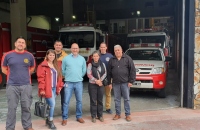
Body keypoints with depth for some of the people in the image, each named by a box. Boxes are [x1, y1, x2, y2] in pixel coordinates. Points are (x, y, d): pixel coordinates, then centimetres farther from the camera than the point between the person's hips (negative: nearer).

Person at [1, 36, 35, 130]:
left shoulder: (29, 56, 3)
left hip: (26, 86, 1)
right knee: (11, 108, 6)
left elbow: (32, 68, 19)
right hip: (12, 86, -1)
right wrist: (12, 76, 7)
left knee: (26, 107, 9)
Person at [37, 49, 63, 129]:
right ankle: (50, 121, 9)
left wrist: (59, 87, 12)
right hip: (47, 89, -7)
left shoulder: (56, 66, 15)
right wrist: (42, 89, -17)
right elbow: (41, 78, -13)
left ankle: (48, 120, 26)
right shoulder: (43, 66, -8)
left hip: (54, 88, 7)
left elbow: (59, 77, 18)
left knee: (51, 105, 11)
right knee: (52, 104, -9)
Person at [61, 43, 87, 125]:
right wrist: (67, 76, 11)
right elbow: (63, 70, 6)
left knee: (79, 100, 9)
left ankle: (79, 116, 24)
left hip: (79, 82, 3)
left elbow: (84, 70, 14)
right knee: (66, 101, -1)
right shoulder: (66, 58, -1)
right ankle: (64, 118, 10)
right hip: (68, 82, -2)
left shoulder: (82, 59, 6)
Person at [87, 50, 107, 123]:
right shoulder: (90, 65, -1)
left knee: (100, 100, 8)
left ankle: (100, 115, 19)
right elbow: (89, 75, -8)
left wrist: (100, 80, -10)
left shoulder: (102, 64, 6)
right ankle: (93, 116, 10)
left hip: (100, 84, 3)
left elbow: (105, 73, 3)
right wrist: (96, 80, -14)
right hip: (92, 84, -2)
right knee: (93, 101, 1)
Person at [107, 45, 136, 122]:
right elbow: (109, 72, 10)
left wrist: (131, 81, -9)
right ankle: (118, 114, 20)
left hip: (125, 83, -3)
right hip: (115, 83, 3)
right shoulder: (111, 60, 8)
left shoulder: (127, 58, 0)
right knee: (117, 99, 9)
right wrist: (109, 82, 6)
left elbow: (132, 70, -4)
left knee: (126, 99, 4)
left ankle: (128, 114, 13)